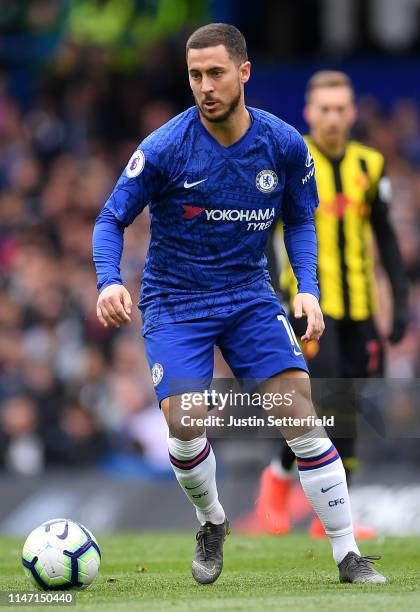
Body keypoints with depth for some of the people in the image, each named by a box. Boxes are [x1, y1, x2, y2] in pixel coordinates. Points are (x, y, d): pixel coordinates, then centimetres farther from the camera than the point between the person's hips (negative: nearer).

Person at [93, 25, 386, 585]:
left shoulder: (284, 145, -8)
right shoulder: (164, 149, -16)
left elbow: (300, 220, 9)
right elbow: (111, 219, -7)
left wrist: (308, 288, -6)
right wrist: (109, 281, -26)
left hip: (250, 296, 2)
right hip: (175, 302, -2)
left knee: (302, 416, -10)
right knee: (185, 426, -17)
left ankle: (347, 554, -1)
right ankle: (212, 525, 15)